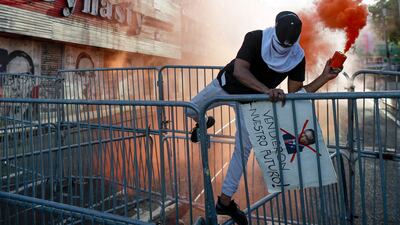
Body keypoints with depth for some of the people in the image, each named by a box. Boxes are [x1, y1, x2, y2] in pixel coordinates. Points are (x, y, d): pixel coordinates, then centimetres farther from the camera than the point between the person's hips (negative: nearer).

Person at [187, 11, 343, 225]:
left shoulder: (297, 58, -20)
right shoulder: (255, 38, -30)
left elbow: (295, 93, -17)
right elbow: (239, 71, -41)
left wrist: (325, 77, -28)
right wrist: (267, 90, -55)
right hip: (226, 86, -1)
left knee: (243, 149, 0)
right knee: (191, 110, 8)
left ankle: (225, 201, 14)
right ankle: (203, 124, 48)